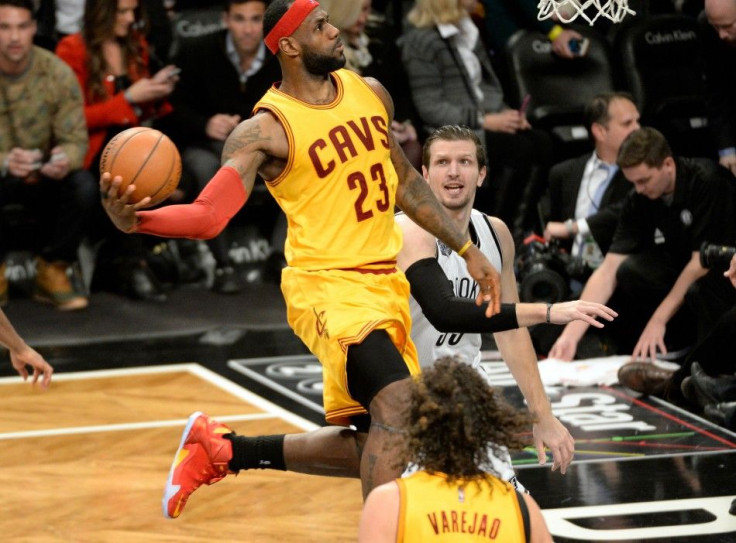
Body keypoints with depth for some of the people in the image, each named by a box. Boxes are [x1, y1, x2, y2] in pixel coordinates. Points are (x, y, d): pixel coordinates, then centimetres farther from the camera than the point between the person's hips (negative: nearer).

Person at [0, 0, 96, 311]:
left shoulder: (57, 73, -9)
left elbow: (76, 139, -9)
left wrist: (65, 160, -35)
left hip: (43, 178, 2)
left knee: (83, 185, -29)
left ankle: (52, 272, -6)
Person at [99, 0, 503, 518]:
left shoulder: (370, 92, 9)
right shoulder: (267, 129, -12)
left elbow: (405, 182, 23)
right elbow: (209, 215, -20)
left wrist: (467, 250, 22)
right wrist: (136, 220, -39)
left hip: (384, 283, 7)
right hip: (326, 286, -7)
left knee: (367, 448, 10)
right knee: (397, 402, -29)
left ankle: (223, 450, 26)